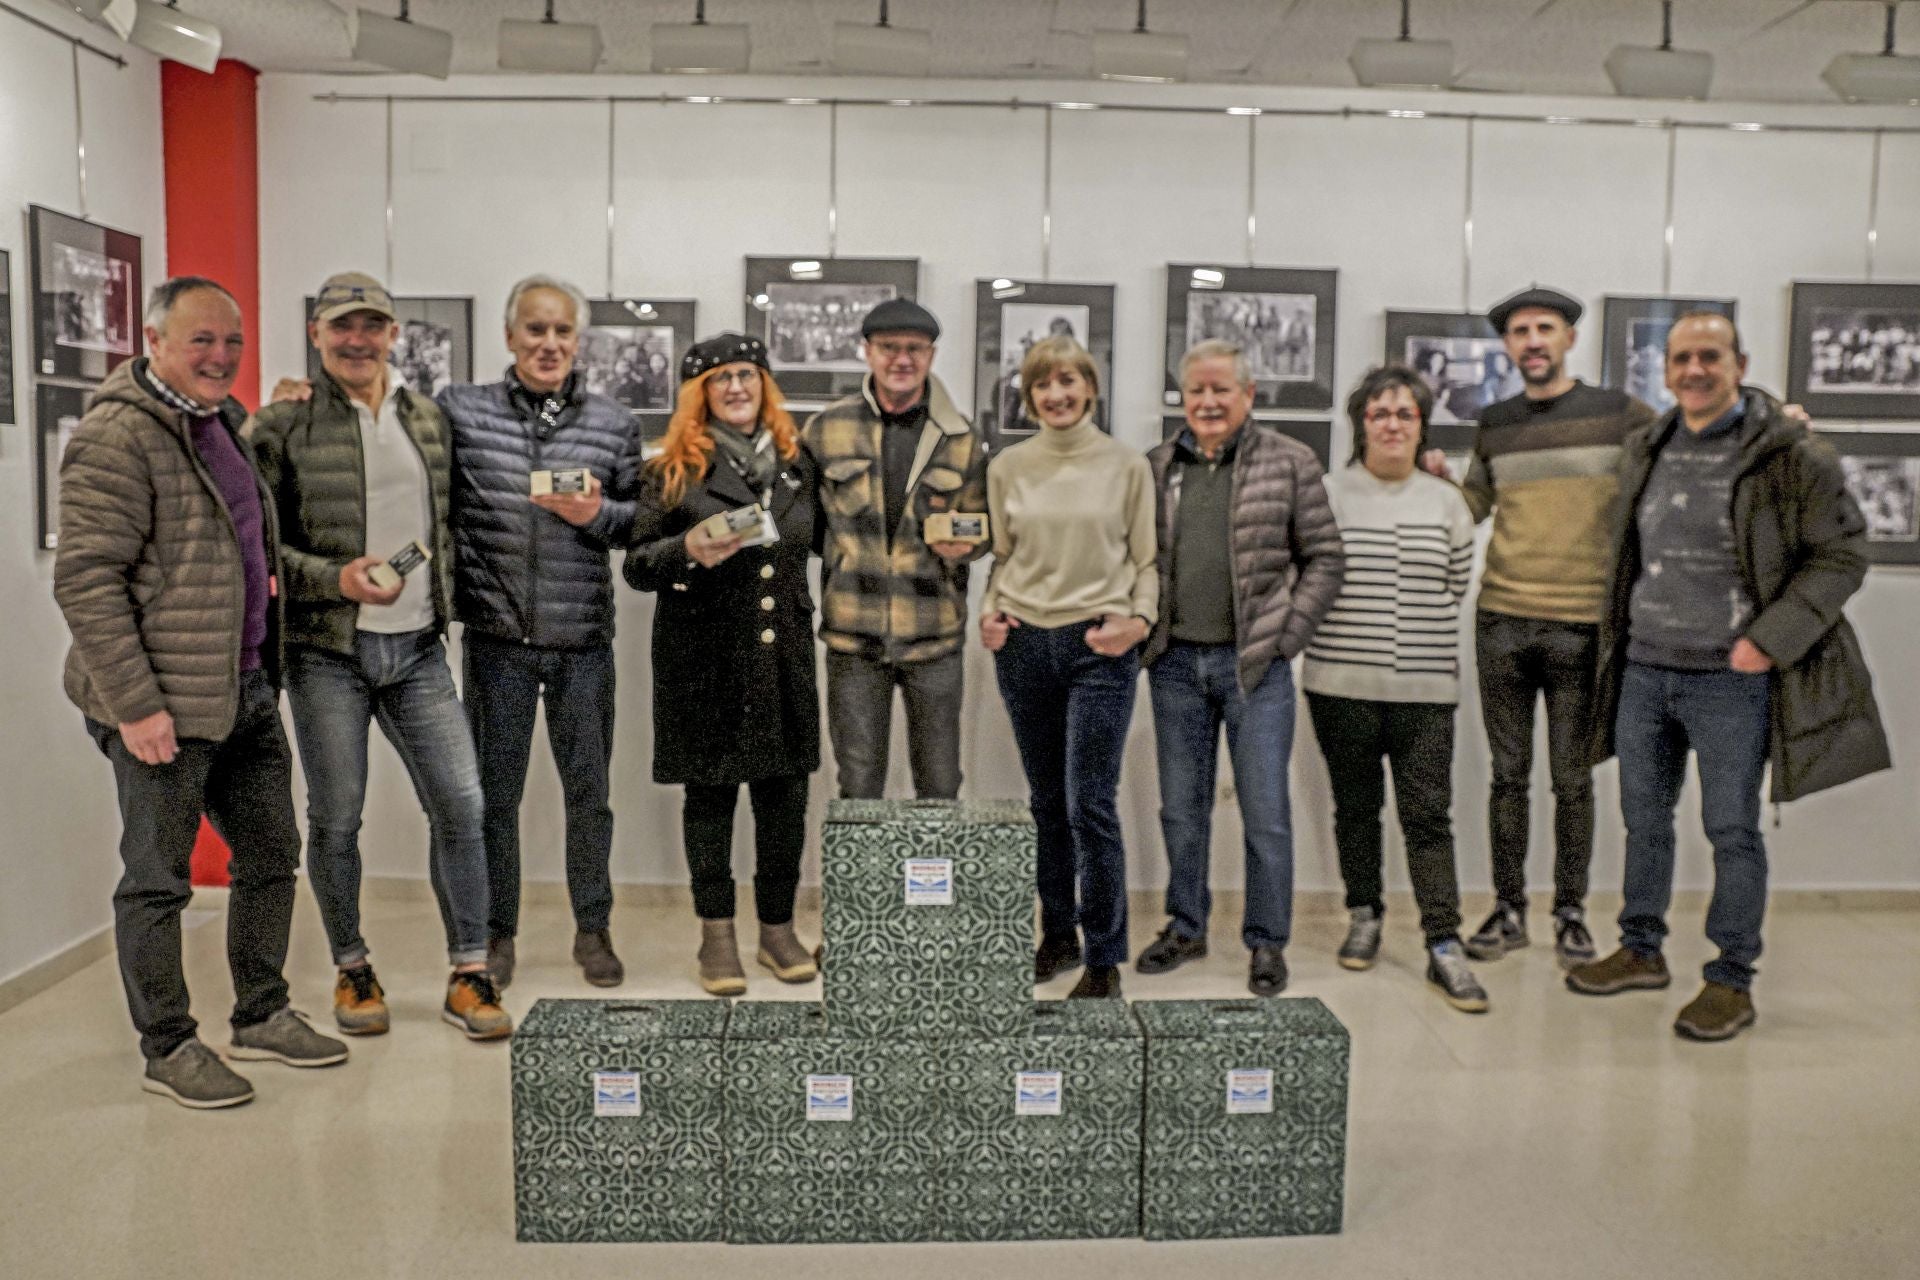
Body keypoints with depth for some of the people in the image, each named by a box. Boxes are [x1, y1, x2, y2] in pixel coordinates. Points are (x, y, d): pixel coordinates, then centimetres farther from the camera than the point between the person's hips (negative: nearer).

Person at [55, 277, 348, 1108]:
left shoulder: (223, 422, 14)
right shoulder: (117, 438, -14)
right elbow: (84, 581, -19)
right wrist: (135, 705, -21)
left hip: (246, 693, 9)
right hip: (165, 707, -9)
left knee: (270, 856, 15)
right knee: (158, 880, 5)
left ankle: (261, 1016, 31)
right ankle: (167, 1049, 19)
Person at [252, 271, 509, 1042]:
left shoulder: (428, 417, 10)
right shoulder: (283, 423, -3)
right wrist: (335, 578, -18)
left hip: (417, 647, 3)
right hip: (327, 651, -3)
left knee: (460, 804, -1)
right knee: (335, 818, 5)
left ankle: (469, 975, 11)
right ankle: (352, 971, 25)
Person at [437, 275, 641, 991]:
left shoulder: (613, 424, 5)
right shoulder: (459, 412, 1)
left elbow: (643, 521, 9)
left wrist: (595, 514, -11)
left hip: (584, 642, 1)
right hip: (497, 639, -1)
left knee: (589, 792, 10)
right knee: (495, 792, 9)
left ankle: (593, 929, 26)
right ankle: (496, 933, 25)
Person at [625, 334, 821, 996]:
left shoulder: (796, 462, 10)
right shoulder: (672, 469, -1)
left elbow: (822, 541, 20)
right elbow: (637, 566, -3)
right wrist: (689, 550, -21)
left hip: (783, 655, 3)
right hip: (704, 657, -3)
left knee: (785, 792, 6)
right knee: (711, 792, 5)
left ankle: (778, 929, 21)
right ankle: (717, 935, 16)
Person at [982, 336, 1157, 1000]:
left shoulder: (1127, 465, 1)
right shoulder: (1008, 467, 8)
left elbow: (1147, 559, 5)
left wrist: (1139, 619, -10)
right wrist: (990, 612, -1)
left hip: (1099, 647, -3)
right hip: (1024, 645, 3)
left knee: (1090, 805, -6)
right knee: (1046, 802, 12)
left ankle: (1104, 958, 6)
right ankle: (1058, 934, 27)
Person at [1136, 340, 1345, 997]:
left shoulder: (1289, 463, -1)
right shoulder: (1155, 468, 8)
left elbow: (1324, 558, 1)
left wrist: (1286, 635, -6)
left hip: (1255, 664, -3)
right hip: (1175, 661, 3)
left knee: (1266, 812, 2)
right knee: (1181, 807, 13)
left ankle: (1267, 942, 16)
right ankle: (1185, 925, 28)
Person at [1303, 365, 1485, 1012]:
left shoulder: (1447, 501, 9)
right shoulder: (1328, 493, 2)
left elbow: (1458, 586, 13)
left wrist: (1423, 637, 9)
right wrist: (1347, 630, 3)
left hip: (1425, 688, 1)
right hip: (1342, 684, 0)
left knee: (1428, 813, -2)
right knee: (1355, 807, 11)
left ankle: (1444, 945, 1)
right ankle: (1364, 916, 27)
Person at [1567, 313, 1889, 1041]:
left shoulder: (1792, 456, -8)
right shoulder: (1646, 451, 9)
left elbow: (1841, 557, -6)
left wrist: (1770, 640, -15)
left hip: (1730, 680, -5)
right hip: (1644, 670, 6)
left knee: (1732, 830, 2)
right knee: (1644, 818, 15)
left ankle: (1732, 981, 15)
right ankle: (1641, 951, 30)